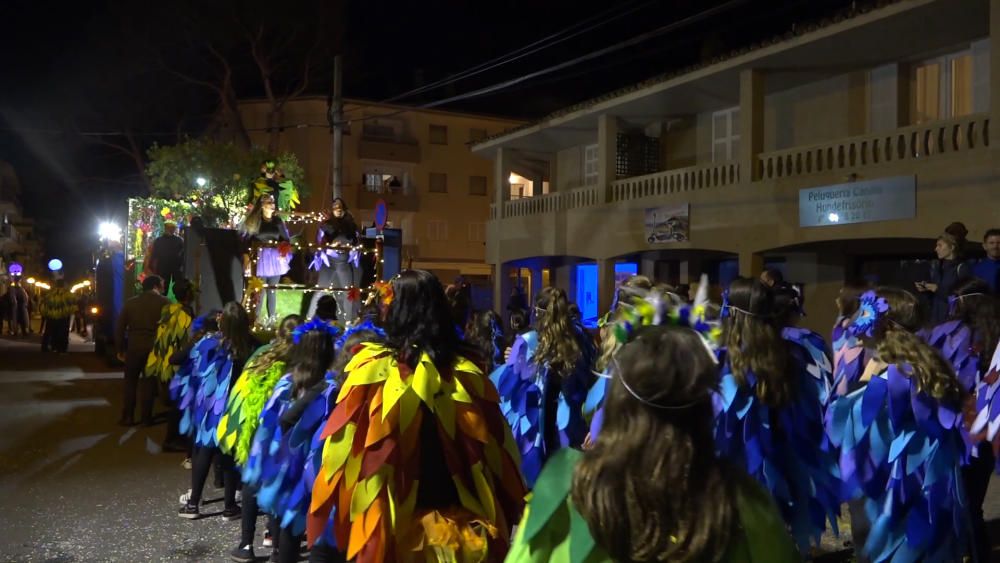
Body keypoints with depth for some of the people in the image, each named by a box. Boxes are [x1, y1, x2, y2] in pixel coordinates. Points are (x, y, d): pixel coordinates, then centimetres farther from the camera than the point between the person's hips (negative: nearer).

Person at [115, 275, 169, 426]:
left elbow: (120, 327, 4)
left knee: (130, 383, 12)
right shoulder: (165, 303, -3)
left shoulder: (131, 302, 5)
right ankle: (147, 417, 9)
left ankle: (128, 417, 11)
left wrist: (120, 349, 10)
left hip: (134, 348, 2)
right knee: (149, 383, 7)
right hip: (154, 349, -2)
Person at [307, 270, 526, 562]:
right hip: (459, 524, 3)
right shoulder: (466, 372, -2)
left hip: (388, 524, -3)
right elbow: (495, 451, 3)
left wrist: (335, 514, 6)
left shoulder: (373, 369, -12)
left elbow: (343, 449, -8)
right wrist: (497, 522, 15)